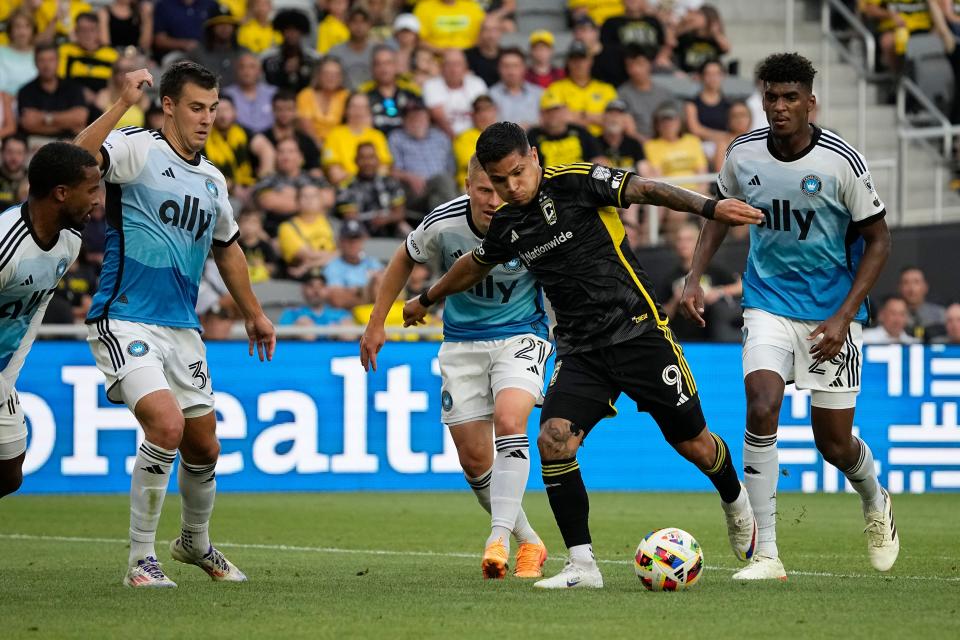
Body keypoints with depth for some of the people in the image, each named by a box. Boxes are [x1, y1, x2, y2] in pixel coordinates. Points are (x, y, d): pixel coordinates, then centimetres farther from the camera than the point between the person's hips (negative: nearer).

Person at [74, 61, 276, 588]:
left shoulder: (212, 180, 13)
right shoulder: (136, 149, -9)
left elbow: (227, 247, 29)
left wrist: (253, 314, 32)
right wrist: (123, 103, -35)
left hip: (181, 328, 7)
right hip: (124, 321, -7)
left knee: (203, 448, 12)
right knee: (166, 425, -24)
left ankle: (195, 543, 40)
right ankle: (140, 559, -12)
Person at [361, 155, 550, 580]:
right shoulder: (443, 224, -17)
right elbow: (406, 260, 5)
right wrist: (376, 323, 6)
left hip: (520, 335, -2)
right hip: (461, 342, 3)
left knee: (509, 420, -30)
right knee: (474, 459, 0)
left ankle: (500, 537, -32)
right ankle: (529, 542, 19)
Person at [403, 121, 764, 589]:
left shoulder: (574, 182, -10)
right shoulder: (507, 224, 8)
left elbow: (643, 190, -21)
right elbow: (475, 266, 29)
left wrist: (709, 208, -36)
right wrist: (427, 300, 44)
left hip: (638, 331, -5)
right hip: (579, 351, 5)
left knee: (692, 442, 2)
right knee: (553, 439, -18)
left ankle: (735, 503, 37)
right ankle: (582, 565, -10)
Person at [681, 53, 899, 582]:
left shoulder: (841, 161, -15)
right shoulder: (743, 154, -5)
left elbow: (877, 239, -6)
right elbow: (721, 212, 14)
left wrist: (843, 317, -14)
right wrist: (695, 278, 1)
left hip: (832, 311, -2)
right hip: (768, 304, 2)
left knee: (834, 444, 4)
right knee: (762, 407, -22)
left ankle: (874, 501, 41)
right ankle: (766, 554, -18)